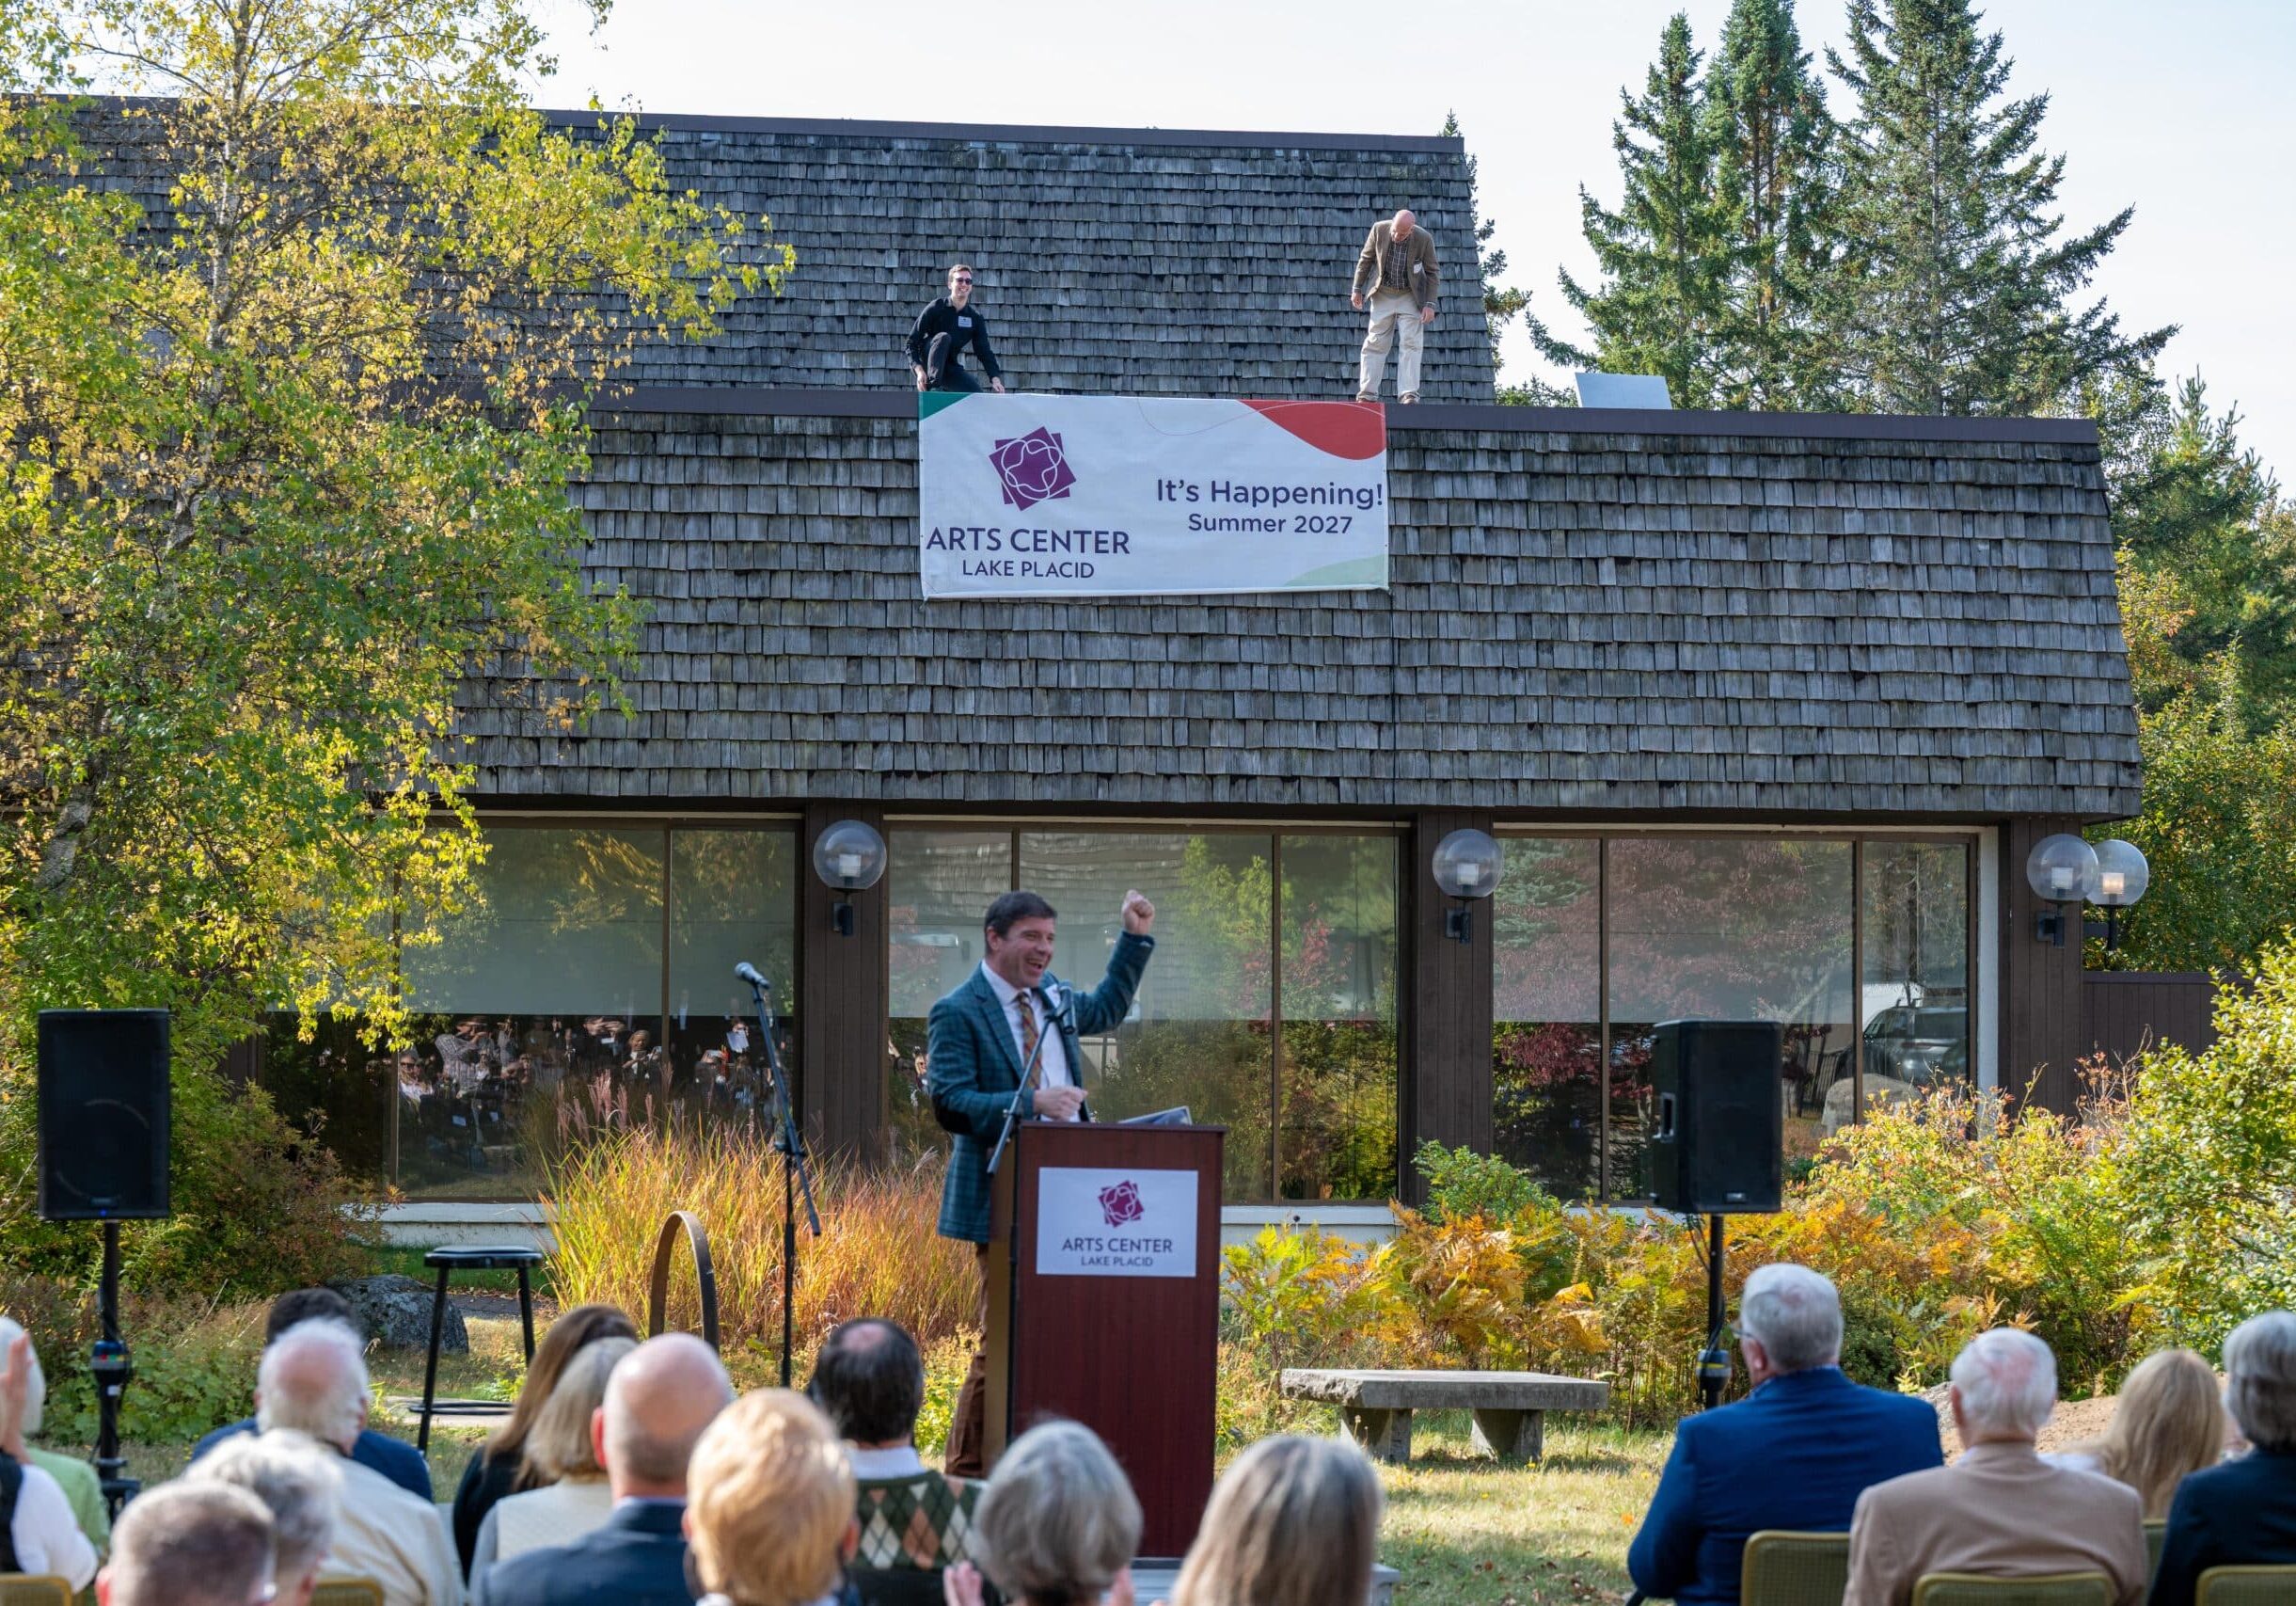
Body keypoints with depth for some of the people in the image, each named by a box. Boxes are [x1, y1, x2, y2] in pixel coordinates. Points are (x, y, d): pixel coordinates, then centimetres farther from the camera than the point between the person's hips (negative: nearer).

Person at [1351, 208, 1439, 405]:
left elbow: (1432, 273, -7)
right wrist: (1357, 289, 3)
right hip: (1383, 294, 1)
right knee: (1376, 343, -1)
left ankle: (1409, 395, -11)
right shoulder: (1379, 229, -15)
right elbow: (1366, 259, 1)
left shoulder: (1423, 239, -19)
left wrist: (1430, 304, -12)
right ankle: (1367, 393, 1)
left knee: (1410, 344, -9)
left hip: (1410, 296, -1)